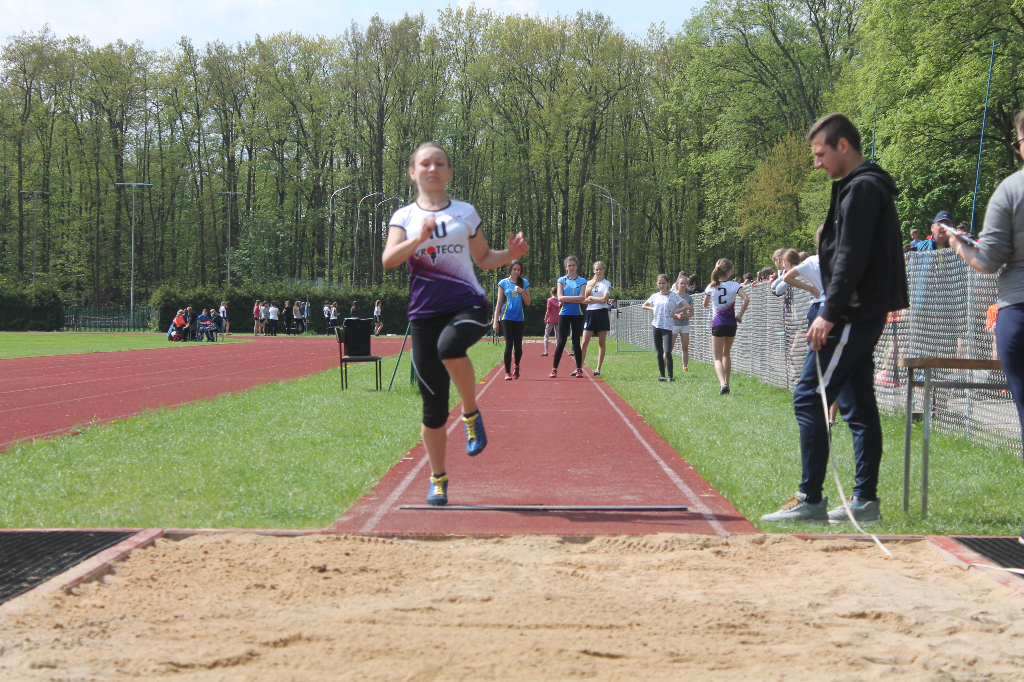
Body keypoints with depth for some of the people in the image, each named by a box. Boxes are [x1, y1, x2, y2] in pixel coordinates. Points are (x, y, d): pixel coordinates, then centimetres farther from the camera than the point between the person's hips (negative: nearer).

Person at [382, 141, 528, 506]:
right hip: (425, 312, 1)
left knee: (449, 346, -37)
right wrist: (420, 238, -24)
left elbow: (483, 259, 19)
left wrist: (510, 253, 0)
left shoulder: (466, 213, 11)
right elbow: (388, 259, -9)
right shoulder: (404, 216, 7)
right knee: (433, 404, 1)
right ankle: (437, 480, 16)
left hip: (468, 304, -1)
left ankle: (472, 415, -14)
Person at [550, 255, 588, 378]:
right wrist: (575, 297, -11)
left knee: (576, 341, 2)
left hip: (577, 314, 0)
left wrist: (566, 299, -9)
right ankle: (554, 369, 1)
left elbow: (582, 299, -7)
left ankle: (579, 369, 9)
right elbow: (560, 298, -6)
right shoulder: (561, 280, 6)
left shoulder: (582, 281, 5)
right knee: (561, 342, -3)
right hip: (564, 314, 0)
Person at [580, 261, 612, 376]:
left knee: (601, 343, 2)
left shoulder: (607, 284, 1)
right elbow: (583, 300, 5)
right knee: (584, 343, -3)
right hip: (590, 313, 3)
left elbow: (604, 299, -11)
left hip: (602, 314, -3)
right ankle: (579, 368, -2)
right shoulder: (589, 283, 11)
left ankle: (598, 368, 6)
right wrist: (597, 300, -8)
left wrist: (591, 298, -2)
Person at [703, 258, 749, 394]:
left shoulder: (711, 287, -3)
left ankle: (723, 384, -25)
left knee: (718, 358, -1)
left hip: (717, 323, -1)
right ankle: (726, 383, 24)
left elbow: (705, 304, 10)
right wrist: (740, 315, -7)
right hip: (731, 323, 1)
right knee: (727, 353, 23)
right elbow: (746, 299, -19)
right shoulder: (734, 285, -6)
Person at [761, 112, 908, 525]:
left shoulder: (861, 189, -13)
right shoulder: (864, 187, 19)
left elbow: (851, 259, -21)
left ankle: (810, 500, -10)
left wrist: (829, 313, -22)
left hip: (854, 315, -11)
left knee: (809, 398, -10)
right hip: (861, 316, 11)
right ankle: (865, 501, 12)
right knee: (858, 406, 10)